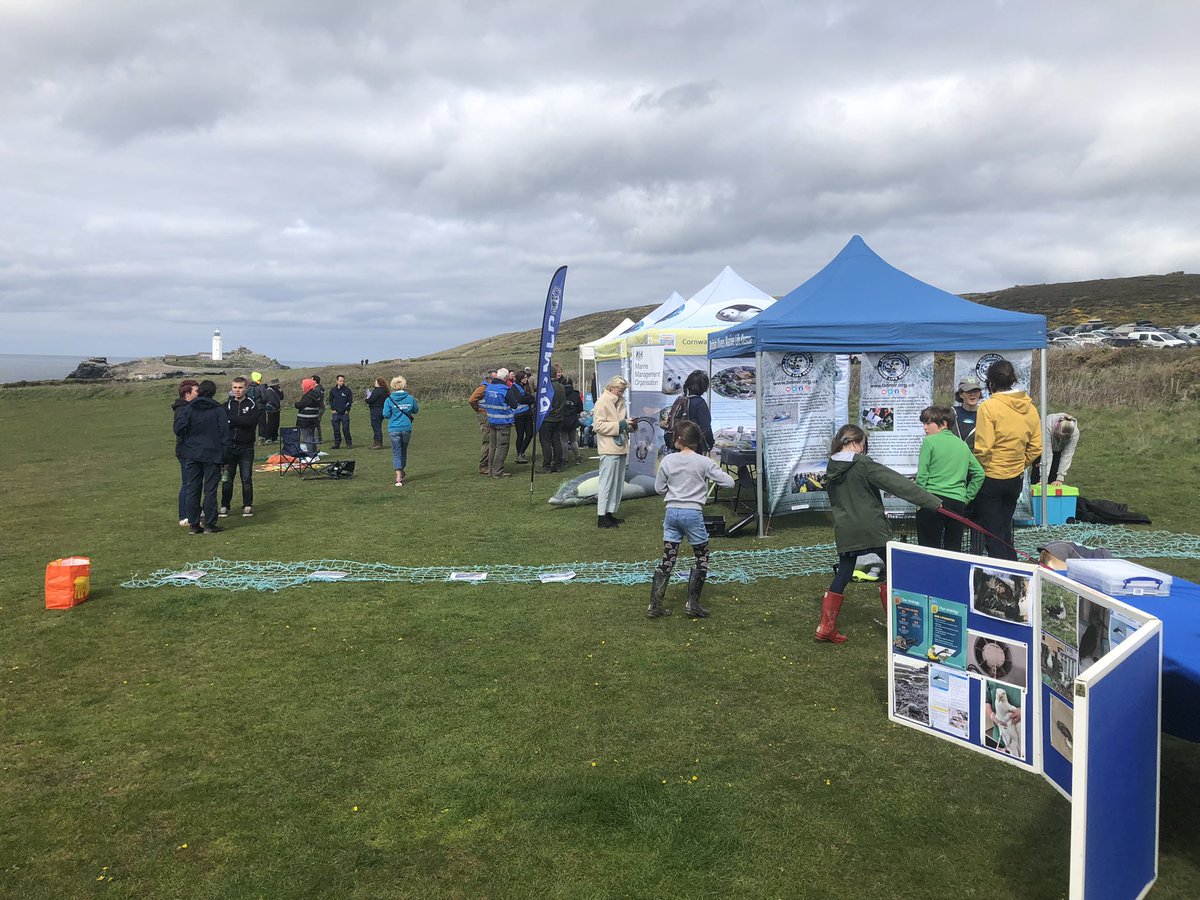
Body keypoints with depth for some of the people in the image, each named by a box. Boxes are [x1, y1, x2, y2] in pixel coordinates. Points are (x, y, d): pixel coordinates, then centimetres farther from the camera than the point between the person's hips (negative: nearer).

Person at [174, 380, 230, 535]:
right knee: (210, 490, 1)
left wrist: (179, 414, 15)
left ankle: (193, 525, 10)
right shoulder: (219, 410, -2)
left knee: (193, 489, 8)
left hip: (192, 455, 2)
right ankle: (210, 525, 1)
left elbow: (178, 429, -6)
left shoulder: (188, 409, 1)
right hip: (212, 455, -2)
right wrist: (224, 457, -1)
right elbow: (224, 435, -4)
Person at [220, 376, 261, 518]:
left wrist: (231, 418, -16)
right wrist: (240, 421, -16)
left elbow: (250, 421, -16)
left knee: (247, 478, 0)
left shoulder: (252, 405, 2)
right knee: (226, 479, 5)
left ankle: (248, 506, 11)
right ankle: (225, 506, 15)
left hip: (246, 448, -2)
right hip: (229, 446, 2)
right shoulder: (227, 405, 8)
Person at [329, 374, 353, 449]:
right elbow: (330, 400, 15)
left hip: (345, 413, -2)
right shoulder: (333, 390, 8)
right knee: (336, 430, 3)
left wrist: (347, 410, -4)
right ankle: (337, 444, 10)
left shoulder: (347, 390, 2)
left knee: (346, 429, -4)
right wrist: (333, 409, 3)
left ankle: (349, 444, 4)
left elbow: (350, 401, 4)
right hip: (336, 413, 2)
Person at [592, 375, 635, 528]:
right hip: (609, 449, -8)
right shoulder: (602, 402, -10)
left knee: (618, 482, 12)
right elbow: (598, 425, -17)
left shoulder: (620, 402, 13)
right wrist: (620, 425, -19)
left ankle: (609, 513, 21)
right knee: (607, 482, -6)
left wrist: (629, 423, 2)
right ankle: (601, 517, -2)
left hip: (620, 447, 8)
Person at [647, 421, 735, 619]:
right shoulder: (703, 462, -6)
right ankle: (693, 604, 12)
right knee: (702, 558, 13)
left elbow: (659, 488, 9)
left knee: (667, 559, 9)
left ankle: (654, 605, 7)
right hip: (693, 513, -3)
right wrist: (715, 473, 12)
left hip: (671, 512, 3)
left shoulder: (668, 461, 0)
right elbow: (729, 482, -6)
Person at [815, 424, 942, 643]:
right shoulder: (863, 465, -14)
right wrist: (932, 501, -14)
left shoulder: (831, 469, 5)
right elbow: (897, 483, -15)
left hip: (845, 532, 5)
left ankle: (826, 627, 10)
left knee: (843, 575, 12)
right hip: (873, 529, -5)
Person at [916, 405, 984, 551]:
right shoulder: (962, 444, 15)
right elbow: (979, 473, 17)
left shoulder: (929, 441, -3)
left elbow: (922, 474, -7)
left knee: (929, 549, -2)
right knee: (954, 549, 10)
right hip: (958, 503, 5)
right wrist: (967, 497, 18)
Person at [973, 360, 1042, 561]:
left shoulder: (989, 406, -17)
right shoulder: (1030, 407, 2)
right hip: (1016, 479, 6)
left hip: (991, 478, -6)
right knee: (1005, 531, 20)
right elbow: (1035, 448, 5)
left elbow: (983, 448, -20)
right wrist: (1019, 465, 16)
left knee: (993, 535, 4)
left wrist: (979, 470, -4)